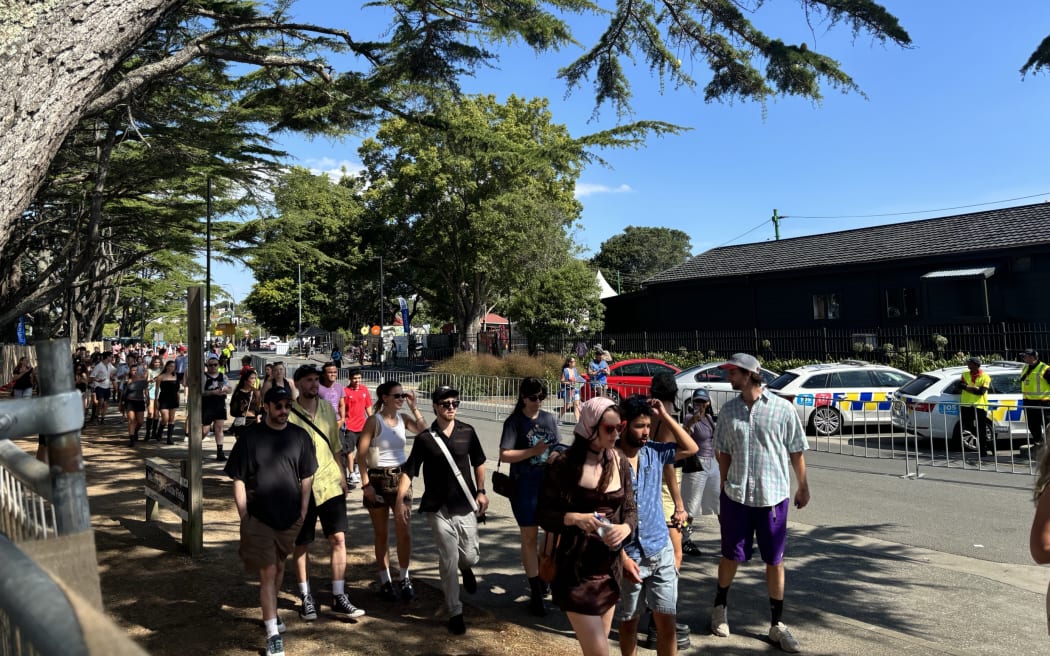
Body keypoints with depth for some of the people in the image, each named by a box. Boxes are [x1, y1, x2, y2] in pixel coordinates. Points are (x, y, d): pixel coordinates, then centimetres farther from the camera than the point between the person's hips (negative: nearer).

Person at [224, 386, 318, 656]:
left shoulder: (299, 436, -1)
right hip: (259, 519, -3)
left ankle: (270, 612, 42)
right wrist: (244, 517, -7)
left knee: (279, 567, 20)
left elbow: (307, 477, 5)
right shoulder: (251, 437, -8)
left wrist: (303, 512, 2)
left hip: (290, 518, 3)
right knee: (267, 573, -3)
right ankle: (273, 634, 3)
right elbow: (238, 480, -5)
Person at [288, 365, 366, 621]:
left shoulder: (327, 408, 6)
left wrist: (342, 476, 14)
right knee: (301, 544, 8)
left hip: (330, 484, 4)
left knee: (338, 538, 1)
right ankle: (305, 597, 23)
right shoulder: (289, 413, -10)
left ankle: (338, 596, 10)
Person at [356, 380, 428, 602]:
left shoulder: (403, 418, 3)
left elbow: (425, 432, -11)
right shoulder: (374, 421, -9)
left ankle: (405, 579, 12)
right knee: (381, 533, 8)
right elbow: (361, 454, -11)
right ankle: (385, 581, 20)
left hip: (401, 477, 3)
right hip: (378, 478, -3)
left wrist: (414, 408, -9)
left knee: (403, 530, -3)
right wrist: (365, 483, -15)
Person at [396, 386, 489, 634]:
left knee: (469, 556, 8)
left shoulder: (467, 432, -2)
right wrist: (400, 499, -16)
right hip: (438, 509, -2)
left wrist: (481, 491, 4)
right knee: (448, 561, -1)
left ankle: (466, 568, 47)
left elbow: (478, 462, 10)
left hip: (466, 506, 2)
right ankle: (455, 613, 15)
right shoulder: (424, 438, -7)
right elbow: (409, 471, -6)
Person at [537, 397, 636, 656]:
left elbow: (630, 509, 7)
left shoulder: (619, 462, 2)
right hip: (576, 569, -5)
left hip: (610, 567, 6)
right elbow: (543, 514, -8)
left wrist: (625, 528, -14)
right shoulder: (564, 464, -13)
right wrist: (575, 518, -25)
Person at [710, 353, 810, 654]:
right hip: (736, 495, 2)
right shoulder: (729, 409, 1)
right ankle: (719, 608, 35)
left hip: (773, 496, -2)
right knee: (731, 556, 12)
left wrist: (803, 487, 7)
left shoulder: (782, 408, -7)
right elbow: (723, 453, 8)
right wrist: (724, 489, 8)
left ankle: (777, 624, 23)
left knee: (775, 561, 8)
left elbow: (796, 451, 2)